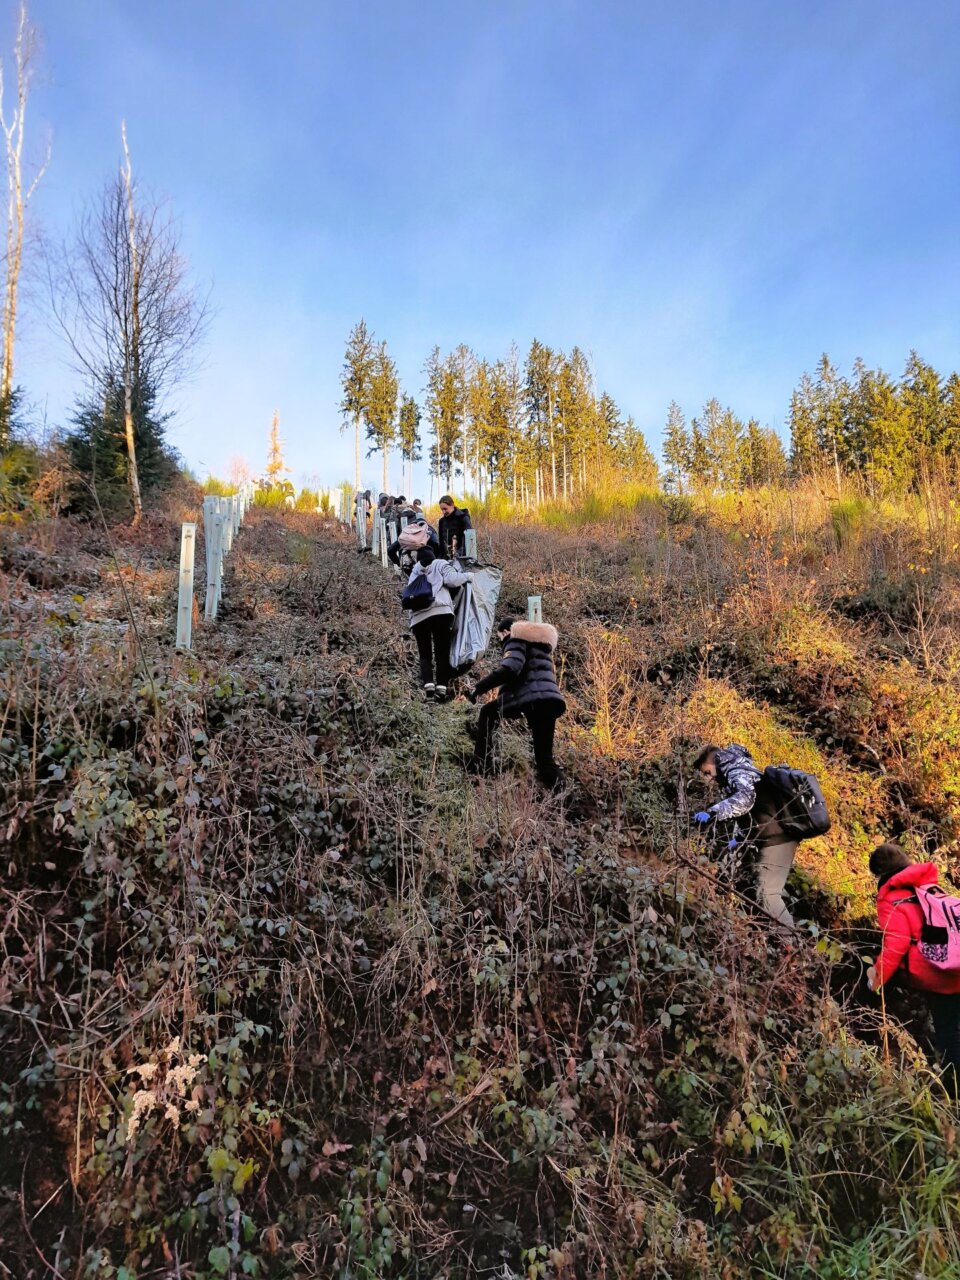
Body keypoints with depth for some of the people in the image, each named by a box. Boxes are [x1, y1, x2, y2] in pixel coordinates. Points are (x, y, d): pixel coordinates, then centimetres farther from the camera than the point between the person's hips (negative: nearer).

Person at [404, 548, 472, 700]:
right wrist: (467, 576, 12)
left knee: (425, 654, 6)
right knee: (442, 652, 2)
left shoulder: (415, 571, 27)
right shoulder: (441, 564, 15)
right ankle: (442, 686, -11)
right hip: (441, 612, -2)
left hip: (418, 616, 2)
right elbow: (451, 579, -2)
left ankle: (428, 683, -16)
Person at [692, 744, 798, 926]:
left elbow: (745, 799, -32)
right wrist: (740, 837, 17)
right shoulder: (738, 775, 21)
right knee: (769, 892, 16)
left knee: (767, 895, -9)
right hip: (778, 836, 11)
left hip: (777, 838, -11)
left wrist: (711, 813, -38)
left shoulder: (737, 772, -10)